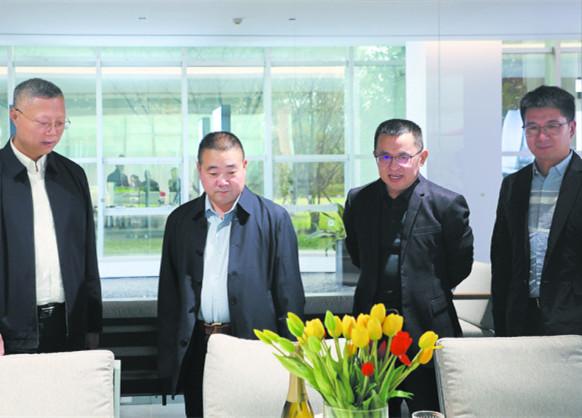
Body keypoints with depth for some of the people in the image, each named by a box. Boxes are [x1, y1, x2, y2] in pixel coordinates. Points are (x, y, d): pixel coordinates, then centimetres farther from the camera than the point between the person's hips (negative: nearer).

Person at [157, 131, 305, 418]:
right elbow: (168, 294, 11)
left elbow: (289, 294, -1)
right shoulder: (180, 220, 9)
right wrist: (167, 359, 6)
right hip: (196, 349, 3)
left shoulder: (274, 219, -1)